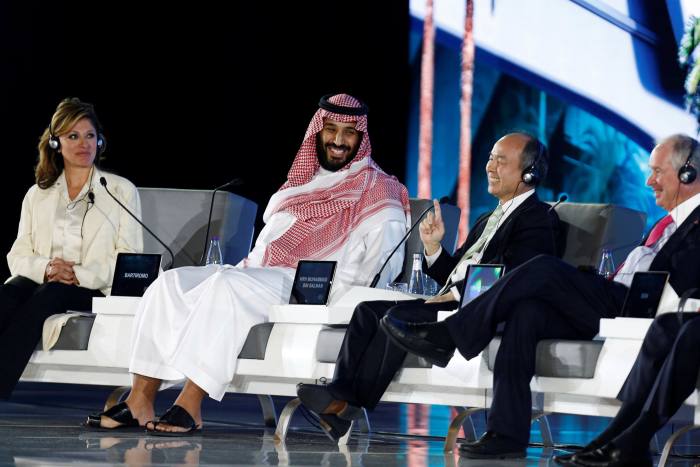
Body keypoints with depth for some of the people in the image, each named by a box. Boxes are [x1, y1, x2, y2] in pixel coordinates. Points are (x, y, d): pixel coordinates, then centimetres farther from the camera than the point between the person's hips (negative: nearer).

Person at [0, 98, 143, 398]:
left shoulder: (122, 191, 14)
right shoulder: (38, 195, 23)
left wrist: (81, 274, -12)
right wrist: (45, 268, -9)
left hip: (94, 290, -3)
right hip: (40, 281, 3)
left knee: (47, 296, -38)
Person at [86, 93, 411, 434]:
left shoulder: (377, 192, 5)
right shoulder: (299, 184, 27)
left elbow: (386, 263, -5)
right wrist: (245, 266, 9)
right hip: (257, 275, 7)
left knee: (227, 286, -35)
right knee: (171, 283, -15)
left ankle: (190, 407, -39)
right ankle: (140, 401, -22)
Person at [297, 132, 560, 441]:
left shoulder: (537, 218, -1)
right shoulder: (488, 220, 29)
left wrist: (455, 295, -18)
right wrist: (432, 246, 7)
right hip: (452, 305, 9)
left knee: (402, 315, -28)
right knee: (369, 309, -9)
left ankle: (351, 410, -30)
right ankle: (341, 394, -25)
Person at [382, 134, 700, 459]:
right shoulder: (670, 223, 30)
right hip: (610, 306, 9)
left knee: (545, 271, -21)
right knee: (527, 311, -17)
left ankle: (445, 338, -15)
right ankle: (507, 433, -20)